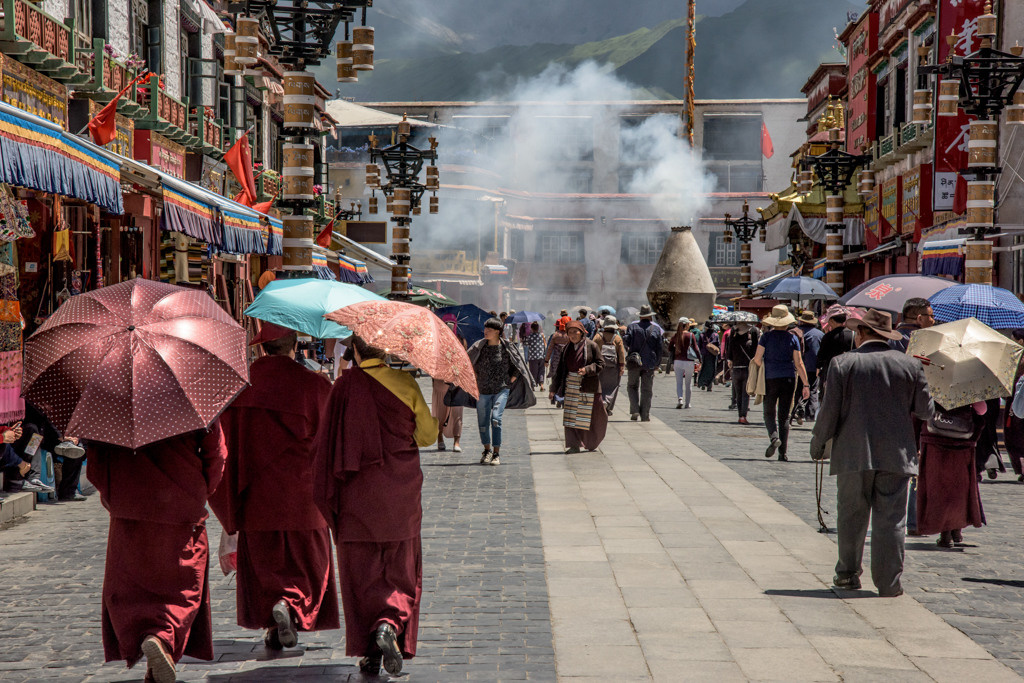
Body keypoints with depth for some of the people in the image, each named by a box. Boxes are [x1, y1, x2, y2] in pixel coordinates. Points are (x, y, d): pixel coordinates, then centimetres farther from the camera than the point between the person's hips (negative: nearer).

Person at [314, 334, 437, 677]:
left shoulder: (345, 386, -7)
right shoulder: (405, 384, -4)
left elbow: (327, 442, -6)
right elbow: (427, 435, 6)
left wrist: (330, 496, 3)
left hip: (357, 495, 0)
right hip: (400, 494, 1)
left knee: (362, 575, 9)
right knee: (401, 572, 11)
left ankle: (370, 652, 8)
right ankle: (390, 626, -14)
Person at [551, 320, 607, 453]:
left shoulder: (592, 345, -3)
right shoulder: (567, 348, 11)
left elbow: (600, 364, -4)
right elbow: (561, 369, 14)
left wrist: (587, 370, -21)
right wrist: (554, 387, 11)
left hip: (588, 386, -4)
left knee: (591, 416, 4)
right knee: (571, 416, -5)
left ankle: (592, 444, 23)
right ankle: (573, 445, -4)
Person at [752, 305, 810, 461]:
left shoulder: (766, 337, -3)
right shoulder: (792, 338, 1)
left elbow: (757, 359, -7)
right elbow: (799, 363, 0)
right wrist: (805, 385, 3)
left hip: (770, 378, -1)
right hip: (789, 378, 1)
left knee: (769, 413, 9)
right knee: (784, 416, 8)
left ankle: (774, 436, -21)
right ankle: (783, 452, 4)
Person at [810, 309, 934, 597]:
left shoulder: (842, 363, -4)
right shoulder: (910, 365, 2)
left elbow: (829, 412, -4)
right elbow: (926, 411, 6)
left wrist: (817, 444, 10)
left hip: (853, 454, -1)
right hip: (896, 455, 1)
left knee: (851, 515, 12)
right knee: (890, 519, 3)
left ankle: (848, 573, 20)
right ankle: (889, 583, 2)